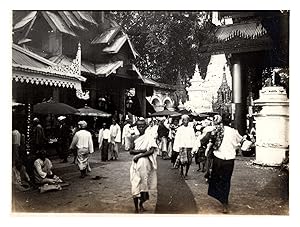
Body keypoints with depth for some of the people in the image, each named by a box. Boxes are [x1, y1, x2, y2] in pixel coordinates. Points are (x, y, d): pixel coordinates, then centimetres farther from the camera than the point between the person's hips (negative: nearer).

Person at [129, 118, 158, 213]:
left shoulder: (149, 136, -4)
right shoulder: (135, 138, 10)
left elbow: (152, 151, -12)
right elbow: (131, 151, 6)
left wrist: (139, 155, -13)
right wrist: (140, 150, -11)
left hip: (144, 162, -4)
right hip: (135, 163, 4)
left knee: (144, 184, 4)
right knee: (135, 185, 1)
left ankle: (141, 204, 25)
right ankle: (136, 208, 9)